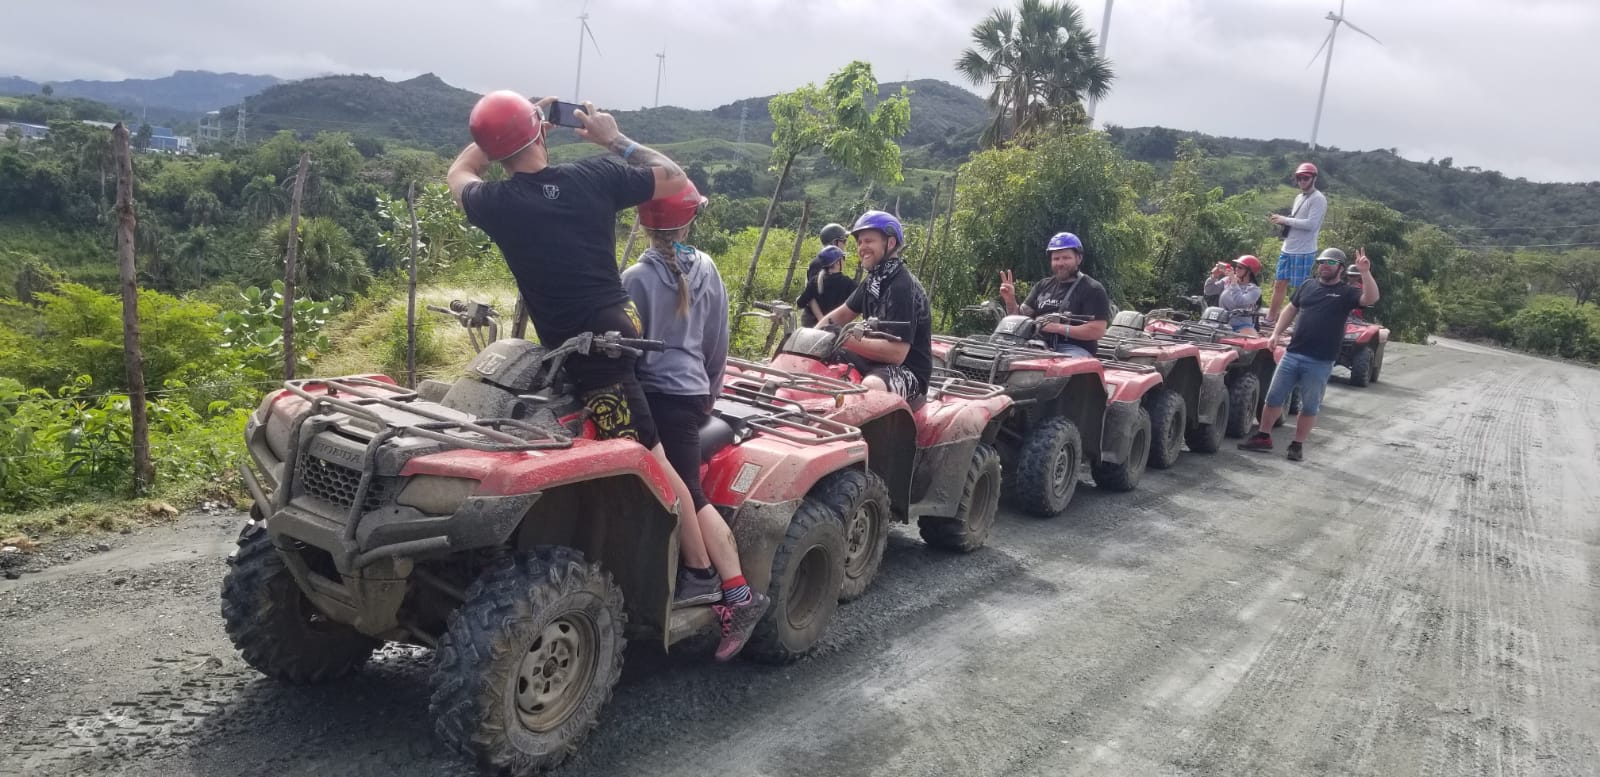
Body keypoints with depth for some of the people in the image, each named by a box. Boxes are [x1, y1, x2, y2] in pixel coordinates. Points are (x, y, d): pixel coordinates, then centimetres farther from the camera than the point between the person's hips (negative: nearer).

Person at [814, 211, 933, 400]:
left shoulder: (903, 287, -21)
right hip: (877, 359, 10)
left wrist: (847, 339, -31)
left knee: (871, 386, -41)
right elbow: (842, 314, 20)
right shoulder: (873, 281, 8)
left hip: (908, 372, -10)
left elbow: (896, 353, -29)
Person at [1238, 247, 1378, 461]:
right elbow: (1291, 309, 19)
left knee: (1309, 407, 6)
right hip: (1293, 354, 4)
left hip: (1320, 362, -4)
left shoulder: (1346, 292, -1)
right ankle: (1262, 437, 18)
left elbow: (1371, 298, -17)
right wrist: (1277, 332, 8)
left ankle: (1297, 445, 17)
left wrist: (1365, 272, -28)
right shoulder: (1308, 286, 11)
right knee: (1274, 397, 6)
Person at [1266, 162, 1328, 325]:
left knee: (1301, 288, -4)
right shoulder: (1299, 197, 18)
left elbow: (1310, 224, -20)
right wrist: (1280, 223, 3)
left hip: (1304, 252, -8)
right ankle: (1270, 318, 18)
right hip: (1288, 250, 8)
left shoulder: (1318, 199, -10)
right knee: (1279, 284, 11)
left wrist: (1285, 220, -16)